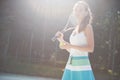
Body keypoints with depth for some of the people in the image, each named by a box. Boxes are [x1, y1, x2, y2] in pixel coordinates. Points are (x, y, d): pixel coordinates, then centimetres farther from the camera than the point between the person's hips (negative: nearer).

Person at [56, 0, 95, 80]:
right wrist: (61, 40, 5)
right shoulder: (75, 28, 15)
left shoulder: (87, 27, -5)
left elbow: (91, 48, -16)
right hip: (70, 66, 7)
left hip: (82, 67, -7)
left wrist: (70, 46, -20)